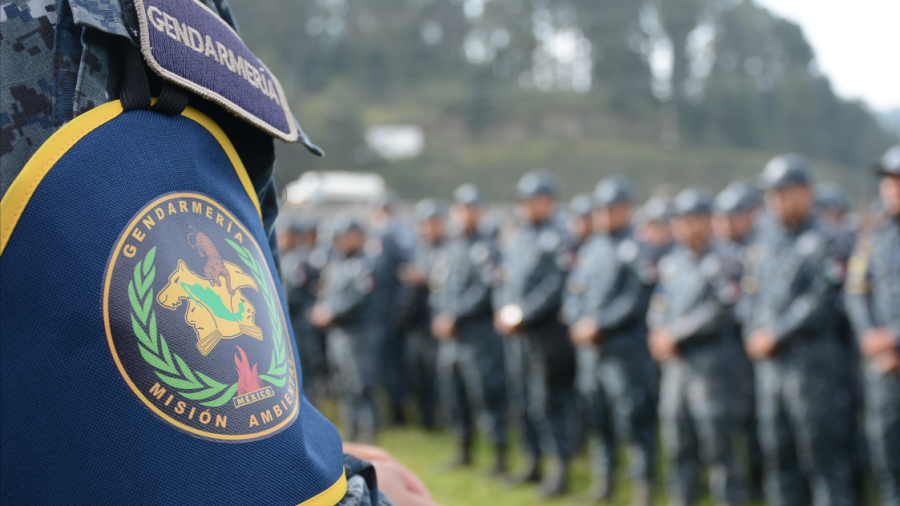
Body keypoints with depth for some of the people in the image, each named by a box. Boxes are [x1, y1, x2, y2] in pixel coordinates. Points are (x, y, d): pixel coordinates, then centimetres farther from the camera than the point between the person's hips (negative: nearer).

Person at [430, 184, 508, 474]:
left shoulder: (484, 247, -7)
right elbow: (437, 287, 17)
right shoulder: (449, 249, 15)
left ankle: (500, 454, 0)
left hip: (478, 334, -7)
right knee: (453, 394, 13)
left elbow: (487, 289, -17)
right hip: (448, 337, 7)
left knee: (486, 393, -7)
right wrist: (440, 316, -1)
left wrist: (455, 316, -18)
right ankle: (464, 450, 27)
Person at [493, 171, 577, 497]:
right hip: (515, 337, 8)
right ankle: (534, 464, 24)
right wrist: (503, 309, 1)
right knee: (524, 405, 13)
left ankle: (562, 470, 1)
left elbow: (557, 286, -16)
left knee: (548, 404, -6)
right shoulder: (521, 239, 16)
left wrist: (522, 314, -16)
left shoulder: (557, 239, -10)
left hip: (546, 334, -8)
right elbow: (507, 281, 19)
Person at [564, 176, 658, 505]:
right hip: (588, 349, 7)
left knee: (635, 418, -5)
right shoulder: (590, 250, 15)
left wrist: (598, 325, -15)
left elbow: (636, 301, -13)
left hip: (624, 350, -6)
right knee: (595, 417, 12)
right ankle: (603, 479, 22)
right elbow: (573, 292, 13)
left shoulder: (637, 251, -6)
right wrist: (576, 323, -5)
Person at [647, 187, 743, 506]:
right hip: (674, 363, 6)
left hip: (709, 363, -6)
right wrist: (659, 335, -6)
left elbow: (718, 310, -13)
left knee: (715, 441, -5)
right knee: (677, 441, 10)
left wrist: (675, 334, -12)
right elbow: (658, 307, 14)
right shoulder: (670, 264, 13)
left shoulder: (723, 264, -4)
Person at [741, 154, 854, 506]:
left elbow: (819, 301, -14)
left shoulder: (823, 242, -7)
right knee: (777, 452, 11)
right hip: (768, 362, 7)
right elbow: (750, 292, 15)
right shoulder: (766, 239, 14)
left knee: (822, 452, -5)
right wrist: (754, 334, -2)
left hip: (812, 359, -7)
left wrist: (775, 335, -13)